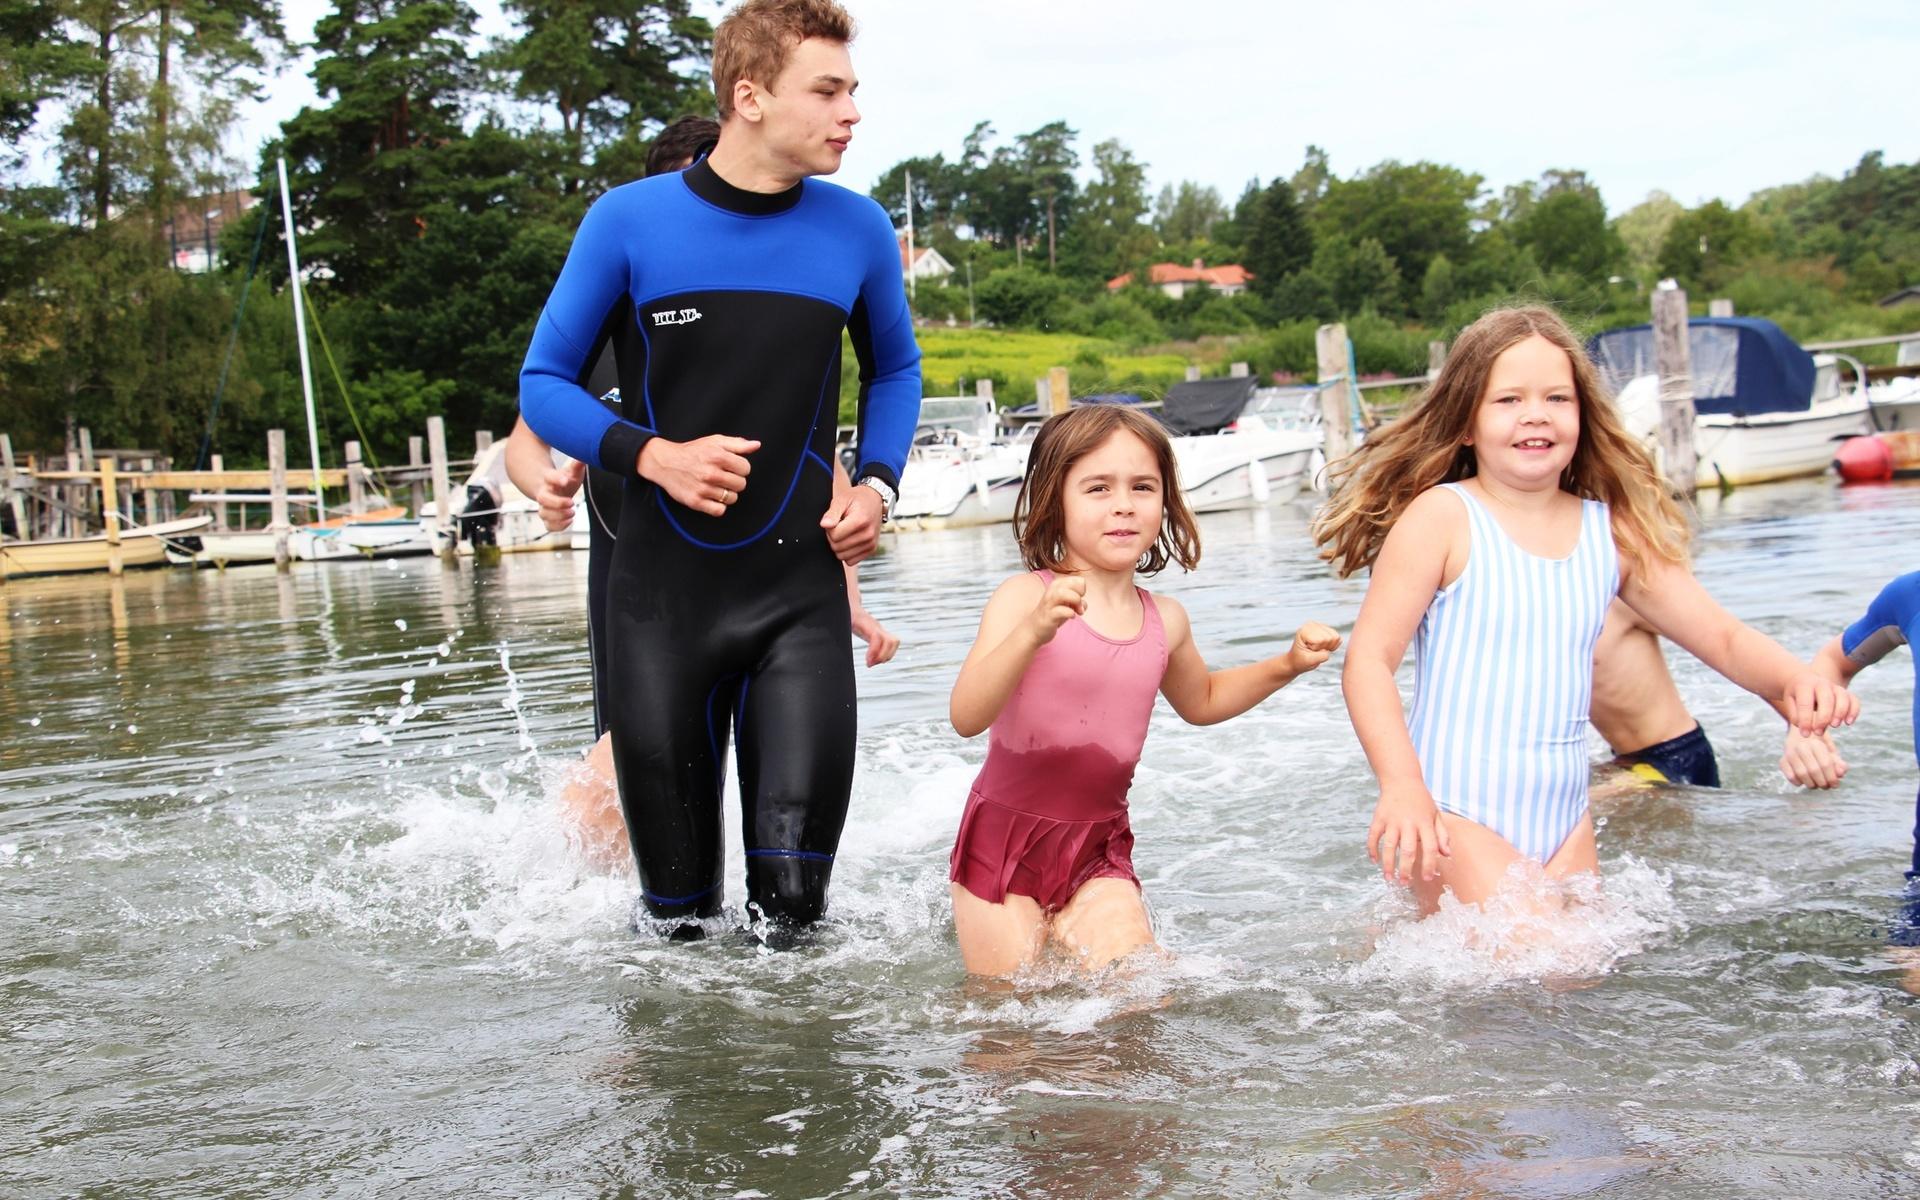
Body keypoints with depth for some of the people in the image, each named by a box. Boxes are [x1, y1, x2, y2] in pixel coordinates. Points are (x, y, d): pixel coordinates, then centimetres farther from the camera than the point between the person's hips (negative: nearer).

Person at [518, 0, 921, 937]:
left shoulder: (857, 230, 3)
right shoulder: (631, 220, -4)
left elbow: (894, 368, 21)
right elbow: (543, 382, 3)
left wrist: (877, 485, 3)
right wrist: (653, 456, -15)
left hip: (800, 590, 1)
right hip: (661, 592, -1)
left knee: (793, 893, -4)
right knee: (676, 902, 9)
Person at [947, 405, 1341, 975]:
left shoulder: (1163, 620, 2)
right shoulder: (1024, 598, -15)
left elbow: (1200, 701, 25)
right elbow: (966, 718, -28)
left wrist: (1287, 665, 10)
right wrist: (1032, 632, -42)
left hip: (1098, 851, 4)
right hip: (1003, 840, -4)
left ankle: (1069, 928, 16)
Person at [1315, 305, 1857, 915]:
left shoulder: (1613, 532, 6)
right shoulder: (1442, 516, -8)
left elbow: (1722, 637, 9)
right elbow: (1369, 660, -12)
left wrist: (1795, 679, -13)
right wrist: (1400, 786, -25)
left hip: (1564, 826, 6)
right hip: (1456, 819, -6)